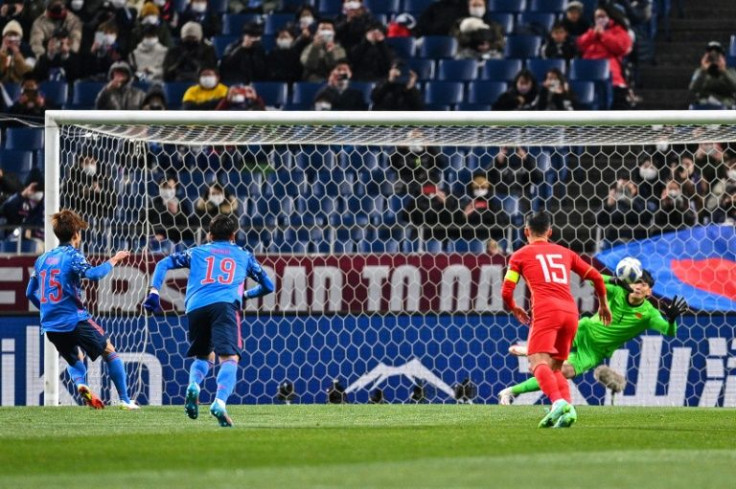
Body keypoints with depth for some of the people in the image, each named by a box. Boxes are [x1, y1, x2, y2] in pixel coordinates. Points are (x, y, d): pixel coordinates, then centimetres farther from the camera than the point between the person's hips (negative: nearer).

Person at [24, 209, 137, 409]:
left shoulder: (42, 259, 12)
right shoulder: (72, 256, -8)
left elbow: (30, 293, 18)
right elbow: (93, 273, -26)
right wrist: (113, 261, -12)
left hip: (50, 325, 6)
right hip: (75, 321, -6)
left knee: (75, 359, 27)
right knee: (110, 352, 12)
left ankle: (80, 384, -5)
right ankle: (124, 399, 6)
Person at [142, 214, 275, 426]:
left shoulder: (197, 252, 29)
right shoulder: (243, 255, 28)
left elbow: (164, 264, 19)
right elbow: (267, 286, 35)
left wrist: (154, 292, 12)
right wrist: (246, 294, 52)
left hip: (196, 308, 2)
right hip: (225, 305, -2)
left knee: (204, 355, 24)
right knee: (229, 357, -14)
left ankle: (193, 384, -7)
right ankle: (220, 402, -39)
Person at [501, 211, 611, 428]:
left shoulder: (520, 255, 15)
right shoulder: (565, 253, 26)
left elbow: (506, 292, 9)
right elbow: (596, 277, 26)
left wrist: (514, 309, 30)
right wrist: (603, 305, 41)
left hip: (545, 310, -5)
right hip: (571, 311, 5)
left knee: (538, 362, -16)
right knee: (555, 367, 15)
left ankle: (558, 402, -42)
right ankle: (568, 407, -9)